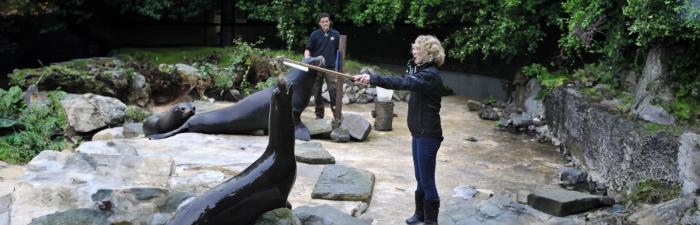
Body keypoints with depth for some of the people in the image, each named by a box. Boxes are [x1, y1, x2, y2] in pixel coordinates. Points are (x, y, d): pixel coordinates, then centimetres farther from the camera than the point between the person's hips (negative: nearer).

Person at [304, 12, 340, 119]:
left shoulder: (336, 34, 3)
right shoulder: (314, 34, 0)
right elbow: (308, 49, 0)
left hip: (331, 67, -1)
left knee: (333, 90, -8)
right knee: (317, 91, 7)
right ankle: (319, 114, 18)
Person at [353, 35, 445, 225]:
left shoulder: (430, 75, -21)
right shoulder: (422, 70, 14)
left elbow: (403, 83, -36)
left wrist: (372, 79, -42)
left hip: (428, 135, -10)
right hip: (419, 132, 10)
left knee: (427, 181, -1)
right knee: (420, 179, 19)